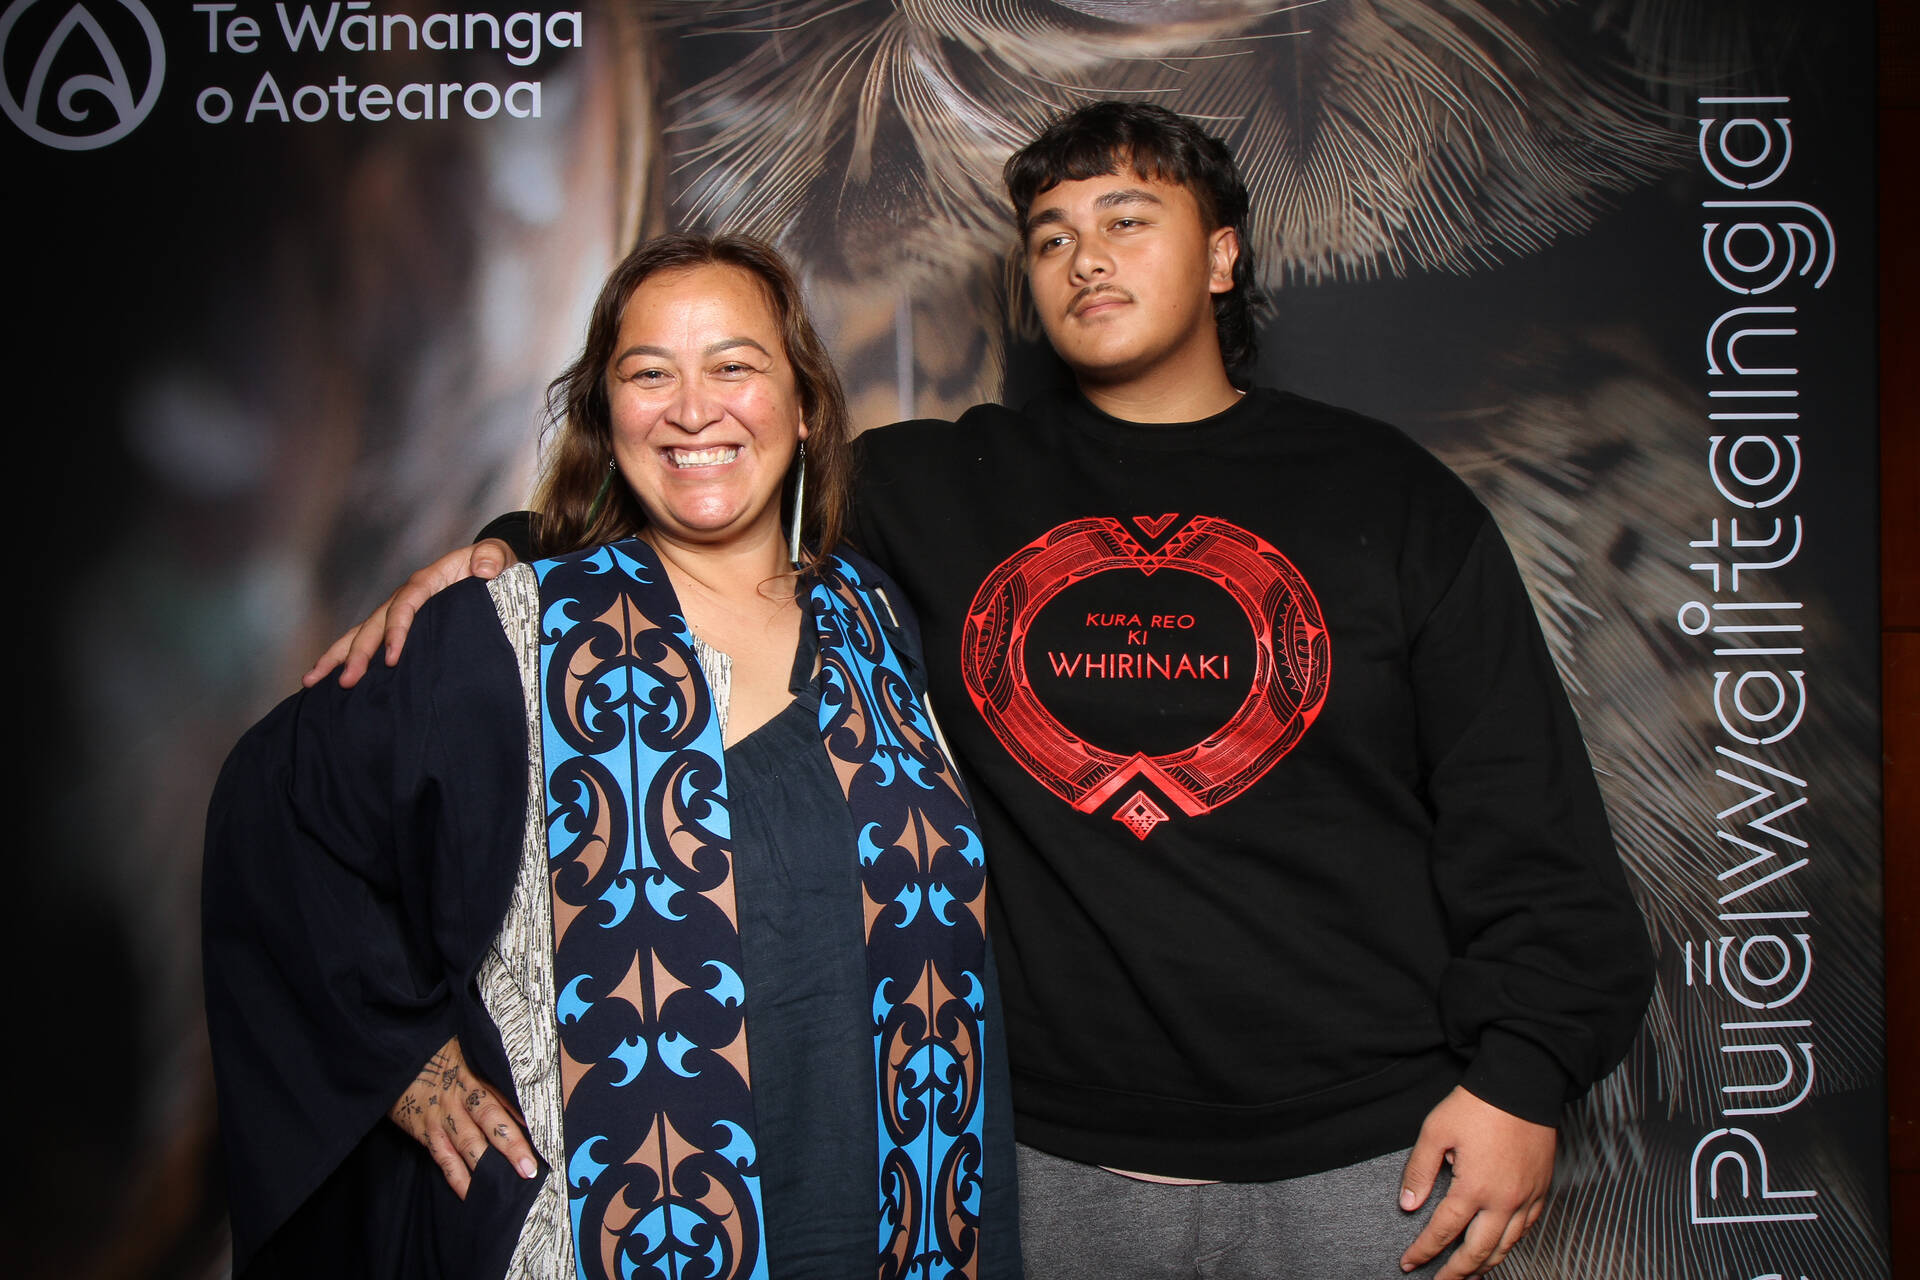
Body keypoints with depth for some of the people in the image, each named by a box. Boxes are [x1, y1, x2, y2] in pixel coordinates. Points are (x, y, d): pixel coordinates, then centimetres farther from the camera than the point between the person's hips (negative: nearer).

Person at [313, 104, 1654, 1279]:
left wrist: (1522, 1073, -7)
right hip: (1056, 1160, 1)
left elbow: (1527, 823, 1)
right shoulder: (944, 491, 6)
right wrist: (512, 546, -2)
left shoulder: (1389, 498, 3)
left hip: (1363, 1161, 0)